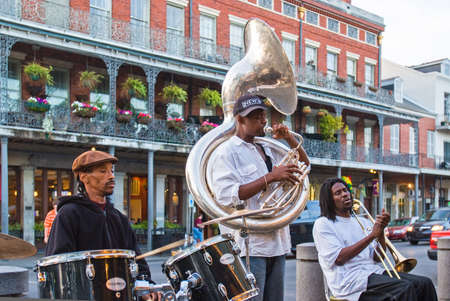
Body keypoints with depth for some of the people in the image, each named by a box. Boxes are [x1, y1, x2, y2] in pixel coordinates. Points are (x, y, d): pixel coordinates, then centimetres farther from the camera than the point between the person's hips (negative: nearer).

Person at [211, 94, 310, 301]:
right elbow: (226, 196, -20)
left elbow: (304, 165, 27)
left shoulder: (268, 149, 18)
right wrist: (270, 177, -21)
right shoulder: (227, 151, -6)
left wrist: (289, 138, 10)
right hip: (248, 246, -8)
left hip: (276, 244, 8)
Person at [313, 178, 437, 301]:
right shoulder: (322, 224, 2)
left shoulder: (363, 222, 20)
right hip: (349, 280, -6)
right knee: (405, 288, -27)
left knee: (424, 283, -13)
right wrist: (372, 235, -12)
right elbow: (339, 258, -12)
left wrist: (381, 231, -5)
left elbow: (377, 258, 12)